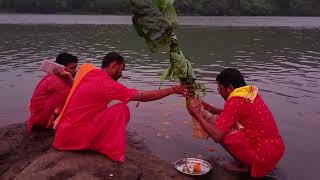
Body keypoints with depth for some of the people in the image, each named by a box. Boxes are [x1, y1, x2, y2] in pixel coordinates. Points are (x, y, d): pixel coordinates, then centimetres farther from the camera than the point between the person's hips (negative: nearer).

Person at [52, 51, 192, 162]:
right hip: (73, 135, -9)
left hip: (66, 130, 9)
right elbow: (143, 97, -17)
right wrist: (173, 90, -11)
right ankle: (114, 152, -5)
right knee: (121, 110, -15)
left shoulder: (87, 70, 3)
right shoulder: (106, 84, -19)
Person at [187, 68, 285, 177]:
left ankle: (245, 164, 4)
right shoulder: (250, 92, 5)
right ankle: (246, 161, 14)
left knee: (222, 132, -11)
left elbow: (217, 136, -22)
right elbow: (232, 114, 18)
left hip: (265, 154, -9)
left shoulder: (235, 102, -21)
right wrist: (210, 108, 7)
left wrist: (198, 115, -11)